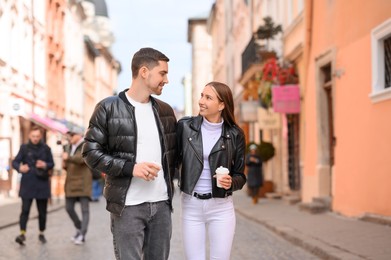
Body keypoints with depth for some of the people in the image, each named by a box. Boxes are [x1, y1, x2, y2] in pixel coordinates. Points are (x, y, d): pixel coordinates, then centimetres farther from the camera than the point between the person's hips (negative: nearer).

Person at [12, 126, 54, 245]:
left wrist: (45, 165, -13)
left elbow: (52, 164, 9)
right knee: (25, 209, -12)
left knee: (42, 211, 8)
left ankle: (41, 234, 20)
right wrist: (20, 167, -24)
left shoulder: (46, 148, 6)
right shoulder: (24, 148, 2)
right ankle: (22, 233, -14)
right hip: (27, 184, -2)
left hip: (42, 183, 2)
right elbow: (15, 162, -2)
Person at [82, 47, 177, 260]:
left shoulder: (165, 110, 12)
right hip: (128, 205, -5)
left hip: (161, 203, 5)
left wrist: (169, 180, 8)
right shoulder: (109, 108, -4)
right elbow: (91, 152, -7)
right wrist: (130, 168, -17)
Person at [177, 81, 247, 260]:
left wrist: (230, 183, -19)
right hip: (191, 206, 1)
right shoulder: (185, 126, -3)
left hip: (221, 207, 0)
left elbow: (240, 175, 1)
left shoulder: (235, 134, -4)